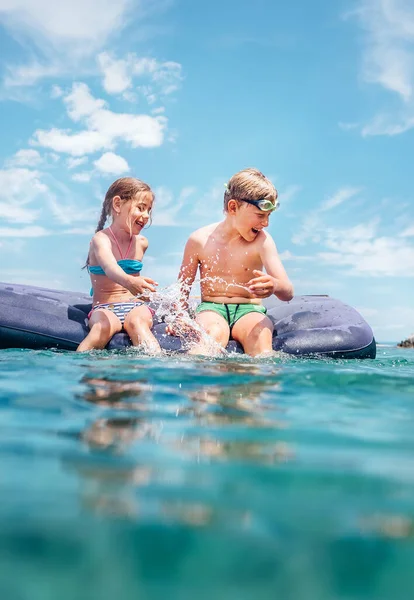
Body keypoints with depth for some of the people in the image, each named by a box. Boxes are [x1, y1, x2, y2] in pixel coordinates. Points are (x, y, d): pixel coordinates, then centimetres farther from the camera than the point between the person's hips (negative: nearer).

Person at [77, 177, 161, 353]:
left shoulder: (141, 242, 10)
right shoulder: (101, 239, -9)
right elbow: (109, 267, -33)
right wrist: (128, 281, -53)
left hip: (136, 306, 3)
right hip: (104, 308, -2)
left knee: (137, 321, -33)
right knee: (103, 326, -36)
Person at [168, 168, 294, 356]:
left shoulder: (262, 240, -2)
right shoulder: (200, 240, 1)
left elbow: (288, 293, -12)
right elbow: (183, 286, 12)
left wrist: (274, 285, -36)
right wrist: (180, 317, -7)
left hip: (249, 311, 1)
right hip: (211, 308, 0)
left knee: (261, 333, -35)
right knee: (214, 333, -36)